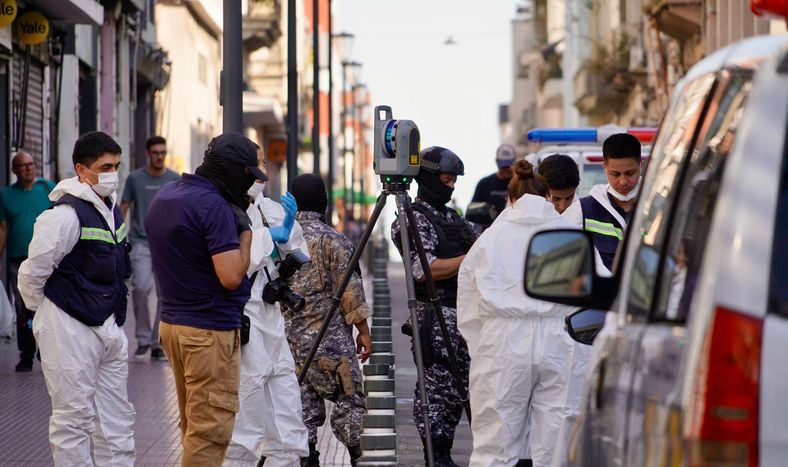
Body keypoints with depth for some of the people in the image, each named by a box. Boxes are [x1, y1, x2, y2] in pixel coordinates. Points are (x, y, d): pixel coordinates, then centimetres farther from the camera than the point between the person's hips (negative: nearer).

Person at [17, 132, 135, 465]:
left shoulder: (112, 210, 10)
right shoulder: (66, 215, -17)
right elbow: (33, 272, -14)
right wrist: (45, 312, 0)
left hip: (109, 329, 8)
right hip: (71, 330, -8)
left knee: (117, 419, 12)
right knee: (74, 419, -1)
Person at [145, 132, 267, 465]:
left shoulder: (164, 197, 9)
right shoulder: (214, 207, -19)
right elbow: (231, 276, -23)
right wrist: (245, 231, -8)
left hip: (171, 323, 9)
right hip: (210, 331, -9)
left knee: (193, 425, 16)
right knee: (210, 431, -5)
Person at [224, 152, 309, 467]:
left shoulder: (270, 209, 11)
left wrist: (289, 230, -2)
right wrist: (268, 237, -14)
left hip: (271, 324, 8)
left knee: (288, 439, 11)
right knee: (242, 440, -2)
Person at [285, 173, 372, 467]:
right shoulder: (332, 240, -9)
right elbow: (350, 290, -10)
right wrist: (363, 330, -3)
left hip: (289, 335, 5)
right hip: (329, 337, -5)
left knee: (304, 402, 7)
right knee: (349, 398, 2)